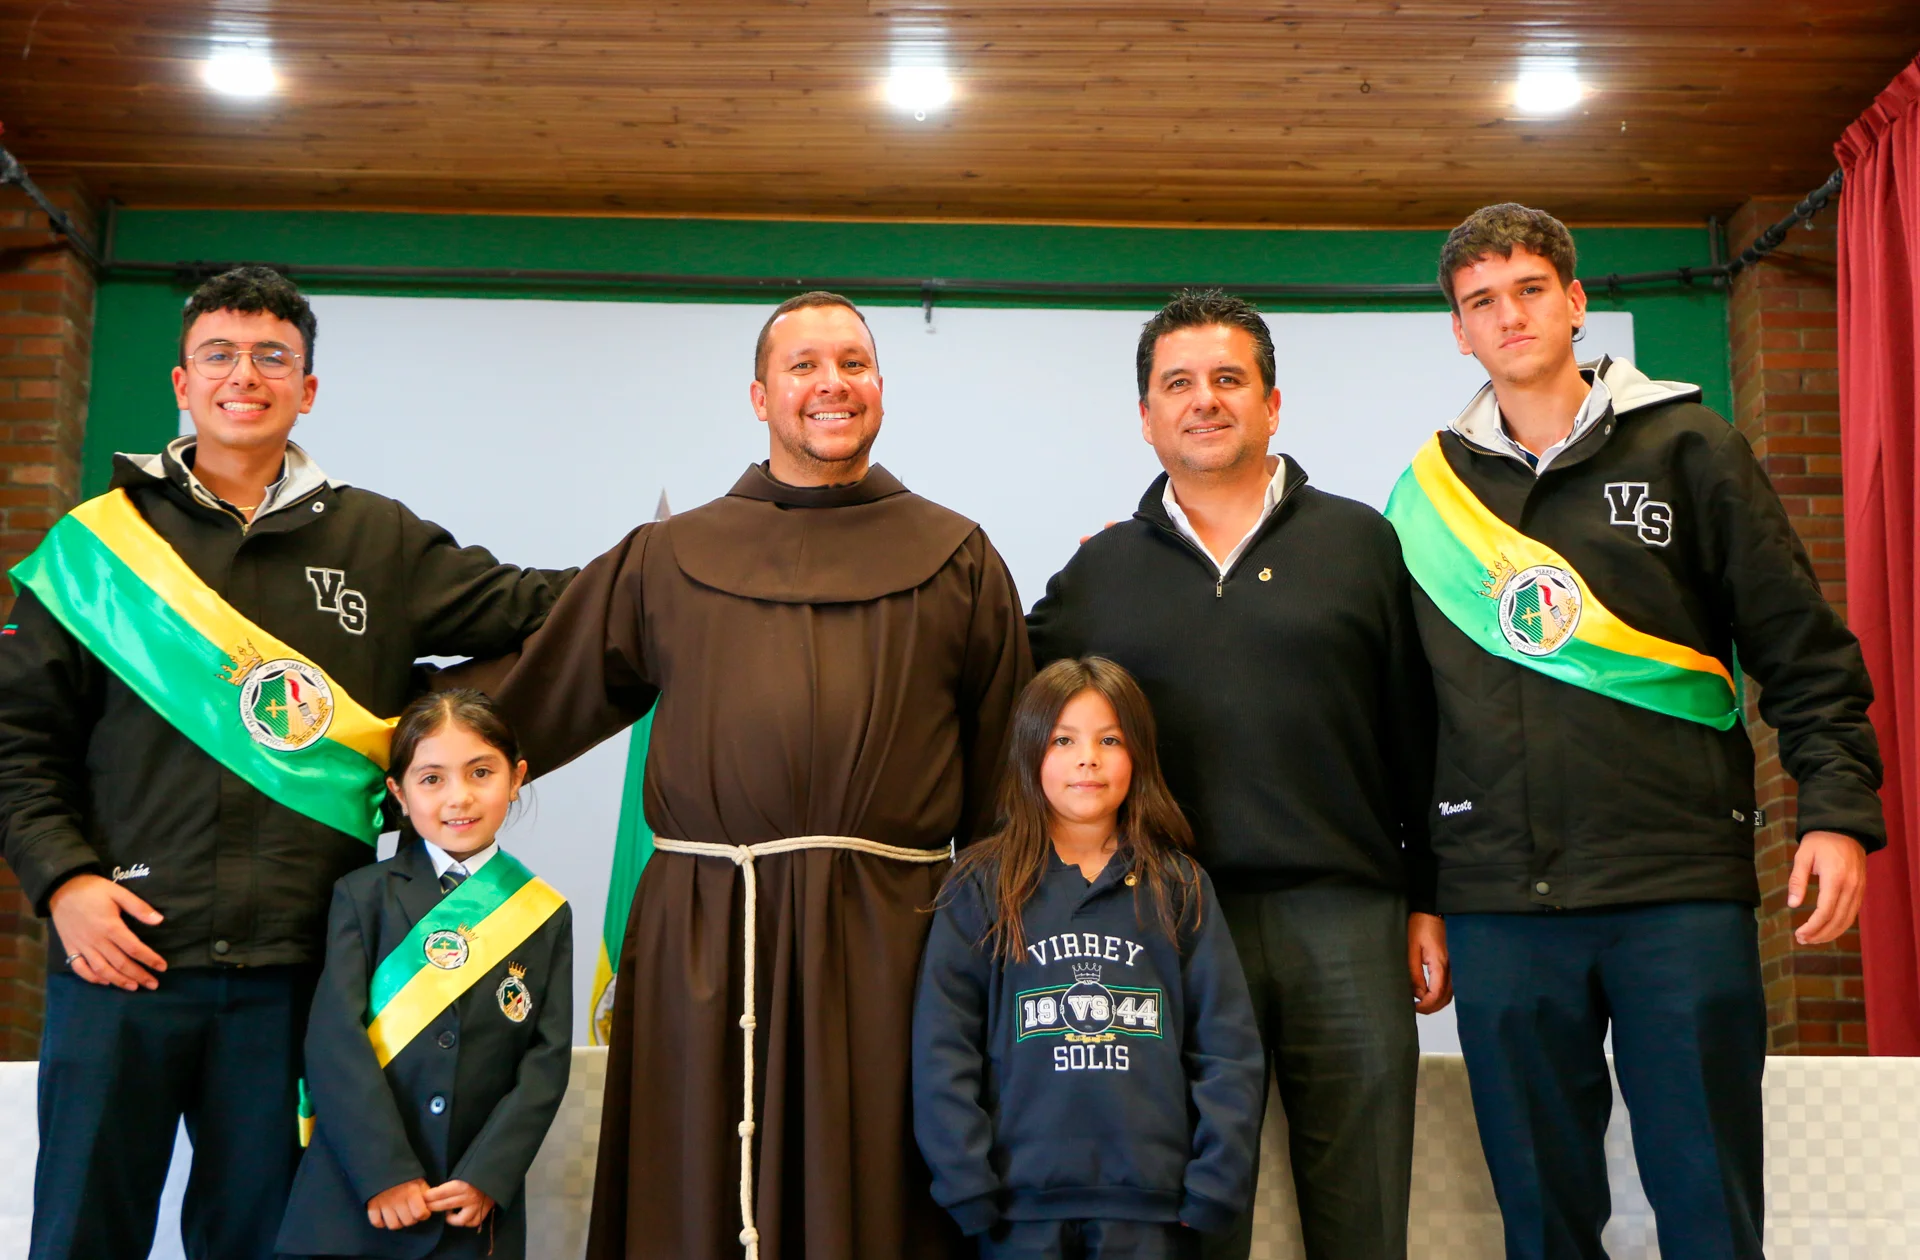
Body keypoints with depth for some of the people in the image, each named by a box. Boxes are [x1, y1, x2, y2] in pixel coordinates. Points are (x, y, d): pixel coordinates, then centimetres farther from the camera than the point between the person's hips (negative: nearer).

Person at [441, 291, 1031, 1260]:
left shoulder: (957, 559, 10)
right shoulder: (666, 559, 12)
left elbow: (1001, 776, 9)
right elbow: (539, 697, 16)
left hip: (886, 938, -1)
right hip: (701, 936, 1)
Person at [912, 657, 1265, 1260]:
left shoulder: (1180, 888, 6)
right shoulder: (979, 888, 3)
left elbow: (1229, 1046, 4)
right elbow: (942, 1051, 0)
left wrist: (1216, 1186, -4)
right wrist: (967, 1187, -8)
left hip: (1153, 1205, 1)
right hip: (1021, 1205, -1)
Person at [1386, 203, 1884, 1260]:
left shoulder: (1684, 448, 5)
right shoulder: (1428, 489, 10)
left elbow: (1804, 649, 4)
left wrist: (1837, 808, -8)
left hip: (1683, 890, -2)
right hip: (1500, 901, 2)